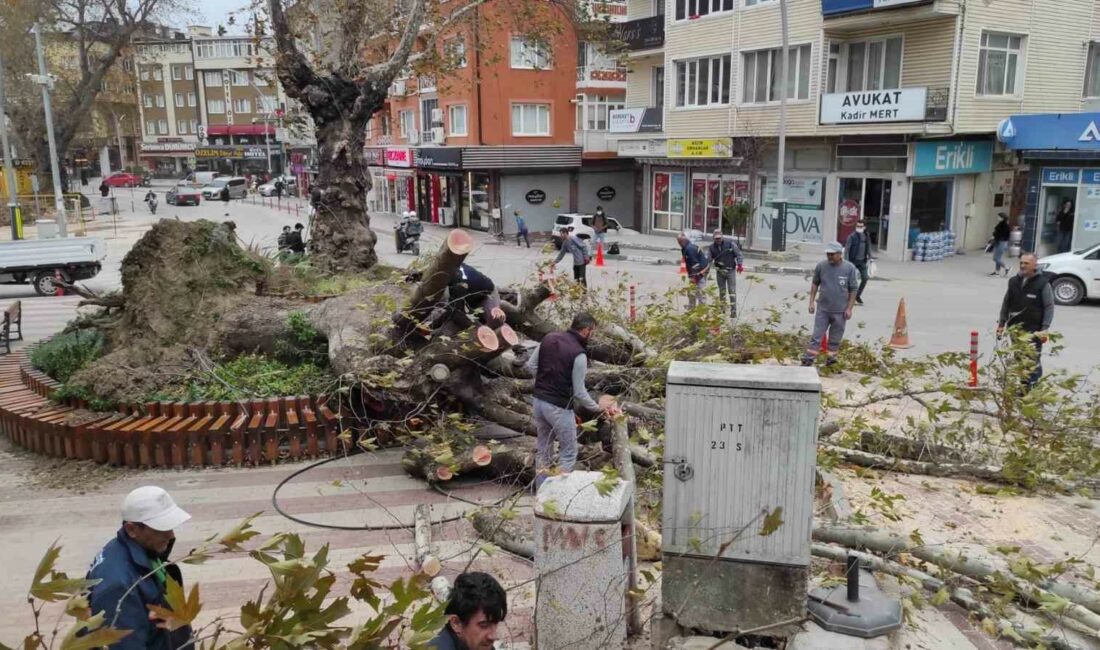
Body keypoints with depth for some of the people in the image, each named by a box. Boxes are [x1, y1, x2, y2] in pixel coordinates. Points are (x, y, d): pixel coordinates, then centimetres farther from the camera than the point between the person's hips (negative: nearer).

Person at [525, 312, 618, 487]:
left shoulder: (549, 338, 1)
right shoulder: (579, 354, -19)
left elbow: (530, 365, 10)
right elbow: (579, 393, -14)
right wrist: (598, 408, 1)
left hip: (539, 400, 7)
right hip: (559, 408, -7)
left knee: (543, 449, 18)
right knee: (568, 453, 7)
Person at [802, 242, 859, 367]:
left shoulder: (850, 268, -8)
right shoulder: (821, 266, -4)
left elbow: (853, 290, -3)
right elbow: (815, 284, 8)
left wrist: (849, 308, -6)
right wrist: (812, 302, 4)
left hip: (840, 310, -1)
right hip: (822, 308, 1)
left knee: (835, 337, 12)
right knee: (817, 336, 3)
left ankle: (831, 356, 25)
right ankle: (809, 359, 5)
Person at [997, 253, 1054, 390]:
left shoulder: (1043, 283, -6)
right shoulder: (1014, 281, 8)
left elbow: (1049, 307, -7)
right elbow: (1006, 303, 15)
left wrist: (1045, 328, -13)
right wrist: (1001, 323, 12)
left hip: (1034, 331, -5)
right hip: (1015, 328, 5)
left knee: (1033, 361, -3)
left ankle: (1032, 387, 0)